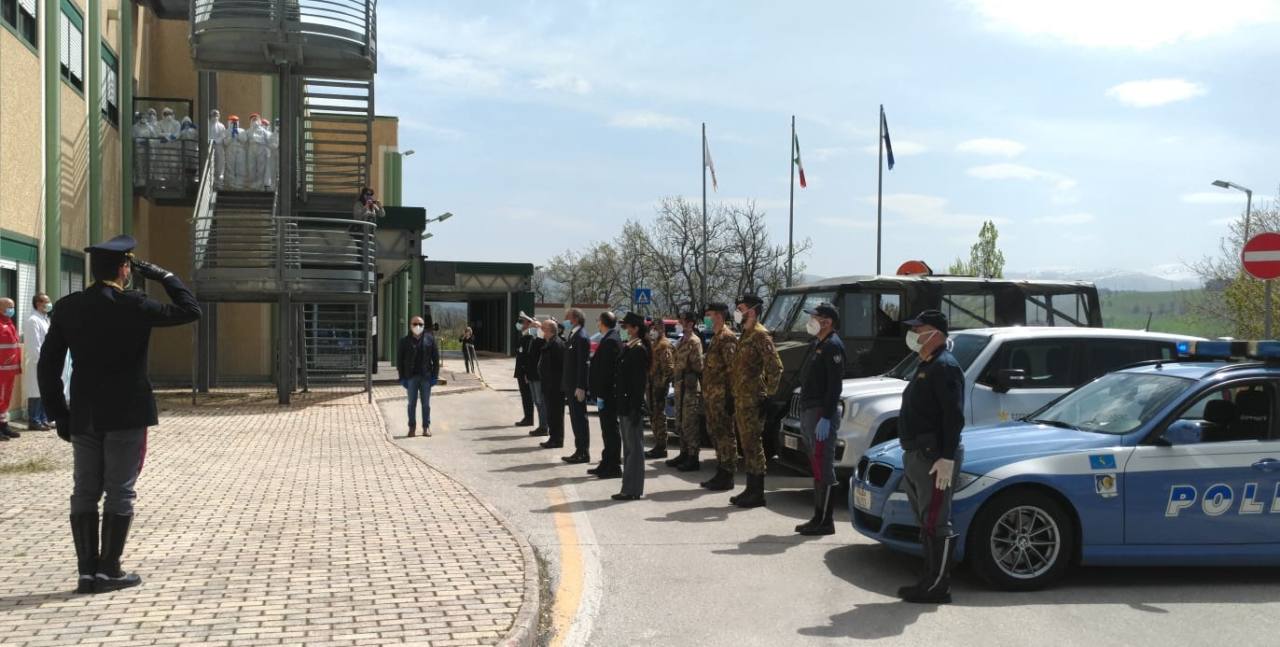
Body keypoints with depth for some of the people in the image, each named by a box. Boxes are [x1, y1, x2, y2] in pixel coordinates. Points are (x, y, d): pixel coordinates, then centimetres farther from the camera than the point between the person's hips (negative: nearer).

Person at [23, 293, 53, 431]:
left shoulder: (45, 320, 18)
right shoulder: (33, 321, -11)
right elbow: (34, 345, -16)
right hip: (37, 363, -9)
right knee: (36, 393, -4)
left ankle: (43, 420, 17)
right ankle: (34, 422, 1)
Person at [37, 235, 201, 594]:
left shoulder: (66, 307, 2)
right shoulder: (134, 305, -12)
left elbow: (47, 367, 4)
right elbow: (190, 310, -2)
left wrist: (59, 415, 11)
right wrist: (163, 275, 4)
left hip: (83, 417, 5)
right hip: (127, 415, -4)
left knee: (85, 492, 9)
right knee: (119, 492, 2)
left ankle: (87, 571, 11)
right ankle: (109, 570, 4)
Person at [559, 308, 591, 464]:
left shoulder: (581, 337, -15)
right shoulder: (571, 336, 14)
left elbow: (583, 363, -19)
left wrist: (580, 387, -22)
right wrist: (565, 384, 15)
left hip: (577, 386, -9)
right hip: (570, 385, 9)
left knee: (580, 418, -4)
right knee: (576, 418, 12)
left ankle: (583, 453, 2)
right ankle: (580, 451, 18)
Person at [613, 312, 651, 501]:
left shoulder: (639, 350, -13)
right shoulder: (628, 348, 14)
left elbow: (639, 381, -18)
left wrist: (636, 408, -20)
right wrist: (618, 406, 15)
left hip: (632, 405, -10)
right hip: (624, 404, 10)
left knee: (634, 446, -4)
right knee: (629, 446, 13)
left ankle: (632, 489, 0)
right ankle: (630, 487, 20)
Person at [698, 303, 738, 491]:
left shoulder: (726, 338, -12)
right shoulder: (716, 338, 20)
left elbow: (731, 368, -19)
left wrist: (730, 394, -23)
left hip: (721, 396, -10)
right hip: (711, 396, 10)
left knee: (725, 434, -6)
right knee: (715, 434, 13)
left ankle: (727, 476, -3)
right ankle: (721, 473, 20)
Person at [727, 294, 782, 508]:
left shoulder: (760, 334, -12)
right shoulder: (746, 335, 19)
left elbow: (776, 367, -19)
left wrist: (768, 393, -17)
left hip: (753, 400, -10)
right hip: (742, 399, 10)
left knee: (753, 445, -6)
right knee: (747, 445, 13)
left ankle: (757, 494, -2)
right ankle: (751, 489, 20)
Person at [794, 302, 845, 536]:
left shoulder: (833, 346, -12)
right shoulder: (816, 344, 19)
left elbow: (834, 385, -19)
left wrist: (826, 418, -24)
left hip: (822, 414, -10)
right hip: (809, 411, 10)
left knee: (824, 468, -8)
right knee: (817, 468, 13)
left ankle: (825, 521, -5)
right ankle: (818, 518, 18)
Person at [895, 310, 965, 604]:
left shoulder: (945, 367, -13)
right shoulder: (926, 367, 19)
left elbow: (954, 417, -21)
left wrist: (947, 459, -26)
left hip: (934, 458, -11)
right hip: (917, 456, 11)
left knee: (936, 524, -7)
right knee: (926, 522, 14)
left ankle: (938, 587, -3)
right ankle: (930, 581, 21)